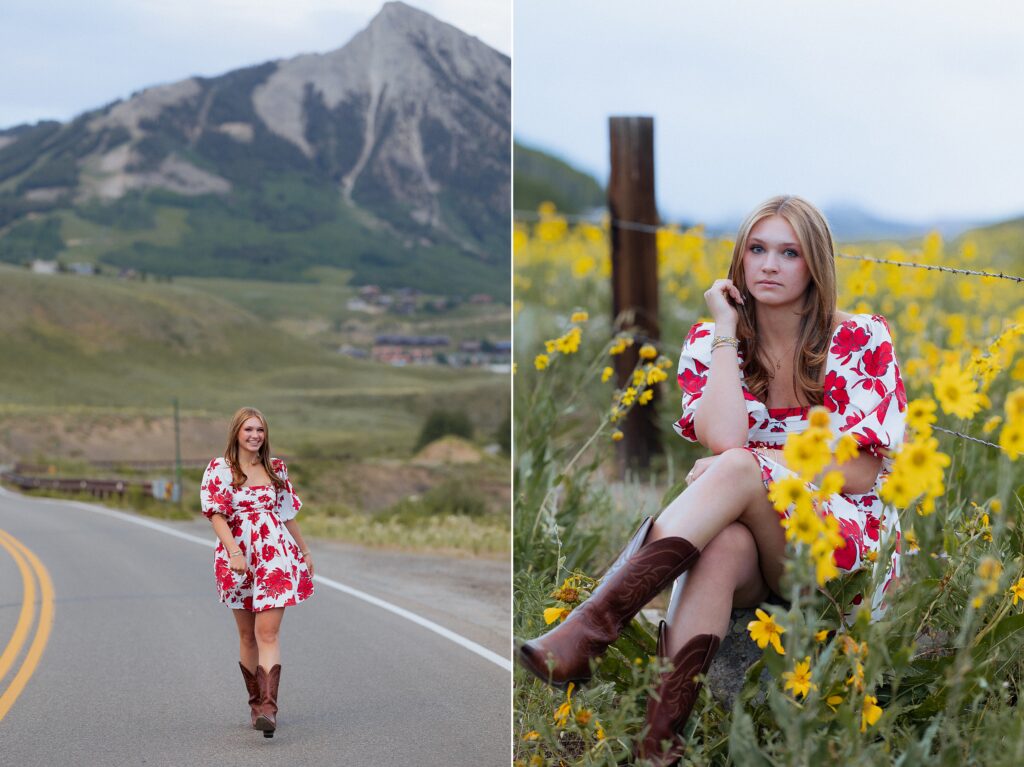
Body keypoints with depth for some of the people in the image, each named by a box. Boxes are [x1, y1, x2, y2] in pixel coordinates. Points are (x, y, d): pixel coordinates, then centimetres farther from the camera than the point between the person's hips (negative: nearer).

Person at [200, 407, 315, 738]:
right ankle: (256, 702, 23)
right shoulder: (219, 469, -1)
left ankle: (268, 707, -20)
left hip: (275, 557, 0)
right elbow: (216, 514, -11)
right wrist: (235, 552, -23)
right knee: (248, 636, 10)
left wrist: (305, 551, 23)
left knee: (267, 633, -11)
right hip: (237, 558, 0)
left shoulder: (276, 469, 9)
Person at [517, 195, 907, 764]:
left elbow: (863, 472, -6)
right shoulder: (710, 343, 7)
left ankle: (592, 625, -51)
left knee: (735, 469, -33)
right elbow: (721, 437, -12)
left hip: (843, 542, -2)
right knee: (723, 543, -38)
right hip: (745, 542, 2)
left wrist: (752, 462, -15)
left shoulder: (863, 340, 2)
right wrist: (726, 333, -9)